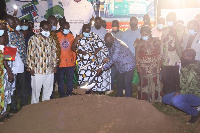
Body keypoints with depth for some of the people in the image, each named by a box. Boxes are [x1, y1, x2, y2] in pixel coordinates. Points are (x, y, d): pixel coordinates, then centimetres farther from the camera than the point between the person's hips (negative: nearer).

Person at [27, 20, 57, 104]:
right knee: (36, 91, 5)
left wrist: (54, 65, 12)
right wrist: (31, 68, -10)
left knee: (48, 90, 14)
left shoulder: (51, 40, 11)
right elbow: (30, 54, -8)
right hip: (37, 70, -5)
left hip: (50, 70, 5)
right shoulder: (34, 38, -6)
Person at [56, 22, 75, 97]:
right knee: (60, 79, 6)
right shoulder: (57, 36, -3)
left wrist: (74, 60, 11)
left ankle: (69, 94, 19)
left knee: (70, 79, 8)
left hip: (70, 62, 3)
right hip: (60, 62, -3)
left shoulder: (71, 36, 8)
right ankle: (62, 95, 16)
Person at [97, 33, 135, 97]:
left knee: (127, 84, -5)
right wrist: (108, 58, -12)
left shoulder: (118, 45, -29)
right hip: (120, 67, 9)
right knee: (119, 84, 15)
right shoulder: (110, 45, -1)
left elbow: (113, 59, -32)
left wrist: (102, 68, -32)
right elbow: (111, 55, 13)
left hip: (128, 66, -9)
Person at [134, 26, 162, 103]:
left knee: (153, 83, 1)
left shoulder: (156, 41, 3)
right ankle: (144, 100, 10)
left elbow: (159, 55, 6)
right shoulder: (138, 43, 5)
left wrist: (158, 65, -2)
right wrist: (138, 66, -3)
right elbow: (137, 56, 6)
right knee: (144, 83, -1)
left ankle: (154, 100, 13)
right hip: (143, 67, 0)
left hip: (154, 67, 0)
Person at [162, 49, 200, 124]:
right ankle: (189, 106, 9)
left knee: (175, 100, -36)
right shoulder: (186, 66, 5)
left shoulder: (194, 68, -25)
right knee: (165, 99, 7)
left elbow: (191, 88, -27)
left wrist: (180, 93, -16)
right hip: (186, 92, 10)